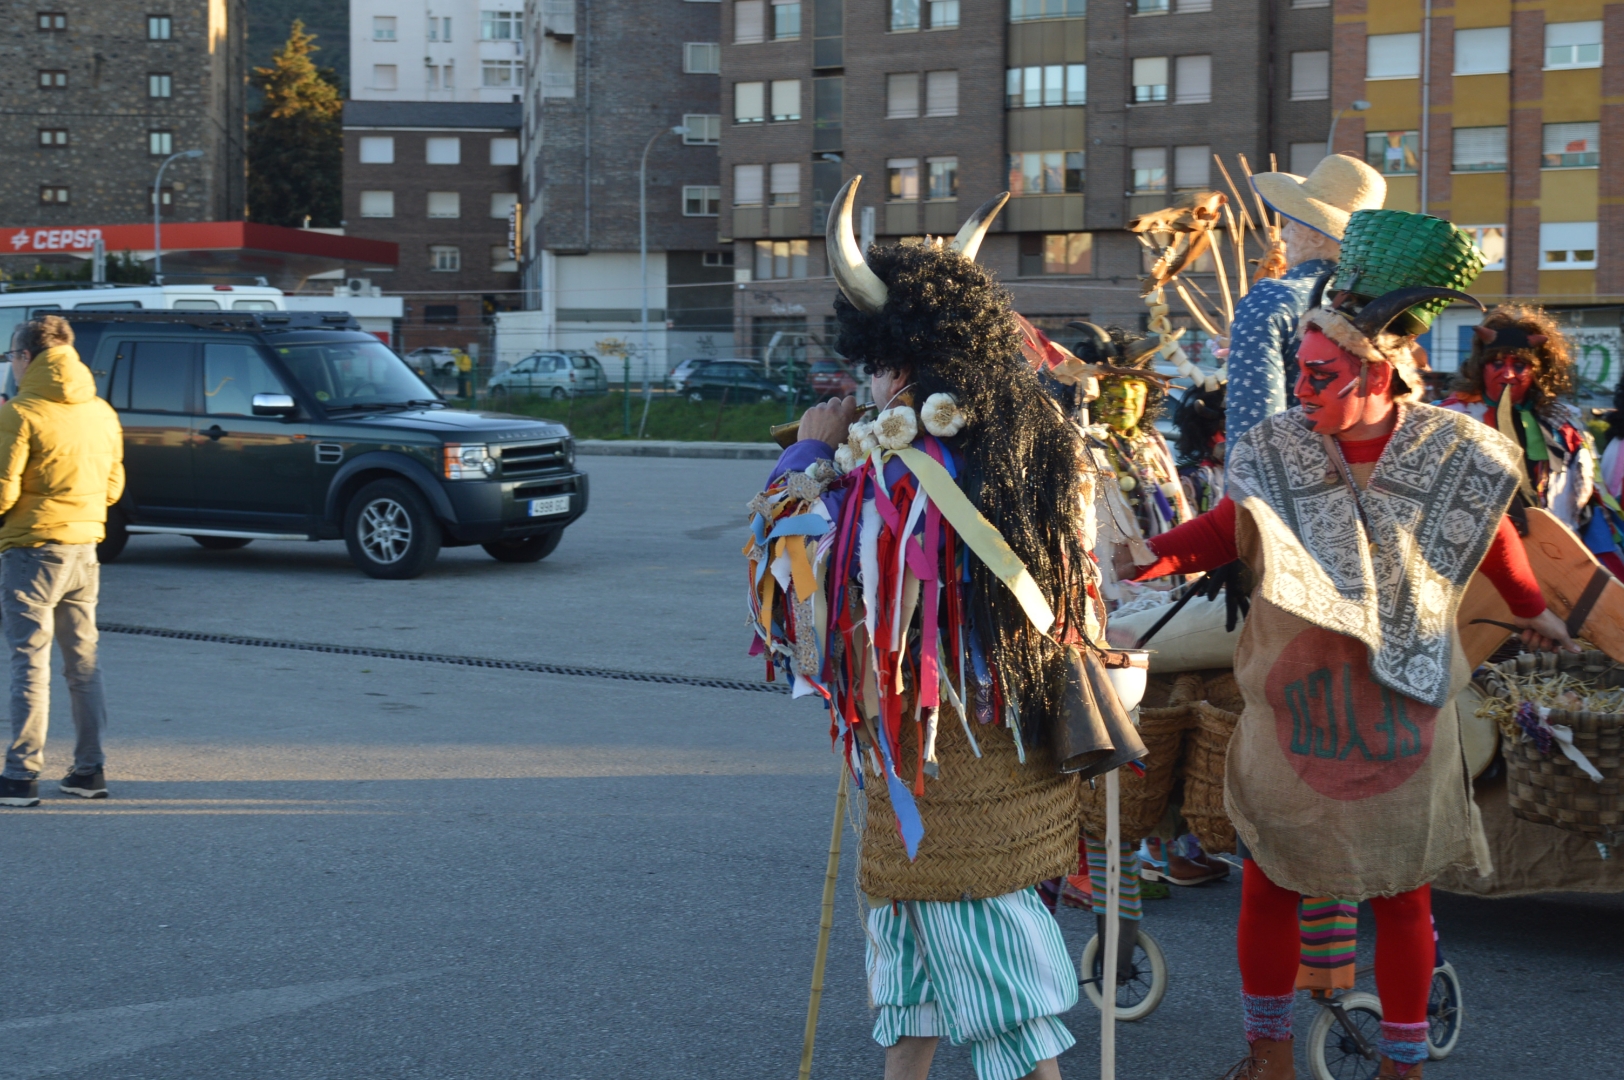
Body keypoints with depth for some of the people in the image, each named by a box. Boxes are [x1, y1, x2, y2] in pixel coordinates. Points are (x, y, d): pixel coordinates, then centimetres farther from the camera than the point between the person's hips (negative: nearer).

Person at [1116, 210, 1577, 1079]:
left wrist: (1532, 610, 21)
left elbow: (1494, 535, 9)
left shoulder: (1451, 453, -7)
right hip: (1293, 708, 1)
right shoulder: (1276, 452, -7)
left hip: (1402, 715, -1)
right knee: (1268, 887, 8)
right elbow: (1226, 529, -3)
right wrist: (1149, 557, -21)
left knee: (1401, 896, 9)